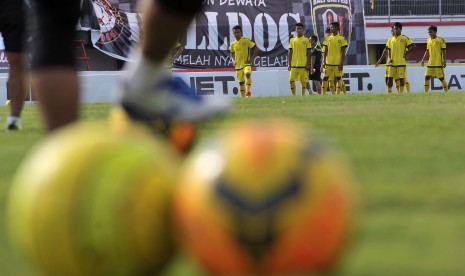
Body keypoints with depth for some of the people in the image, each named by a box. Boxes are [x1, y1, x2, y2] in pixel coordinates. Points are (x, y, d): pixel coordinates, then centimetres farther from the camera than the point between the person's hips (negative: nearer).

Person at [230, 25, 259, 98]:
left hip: (246, 63, -4)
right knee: (241, 82, 8)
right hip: (238, 65, 4)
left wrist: (252, 59, -12)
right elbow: (231, 53, 24)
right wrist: (233, 60, 4)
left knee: (247, 74, -35)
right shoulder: (233, 44, 6)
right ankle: (243, 98, 18)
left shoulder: (246, 41, -6)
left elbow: (256, 49, -4)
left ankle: (248, 91, -34)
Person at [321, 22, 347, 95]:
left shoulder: (341, 39, -2)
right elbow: (325, 51, 11)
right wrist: (324, 61, 2)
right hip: (328, 63, 4)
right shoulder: (327, 38, 8)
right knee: (325, 79, 3)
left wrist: (342, 64, -10)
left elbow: (343, 53, -3)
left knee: (338, 79, -2)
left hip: (337, 64, -3)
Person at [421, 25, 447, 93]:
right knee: (427, 77, 1)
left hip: (438, 64, -6)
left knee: (441, 78, -2)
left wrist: (444, 61, -11)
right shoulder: (428, 40, 11)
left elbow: (444, 52, -6)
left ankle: (446, 91, 7)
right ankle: (426, 92, 5)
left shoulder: (441, 40, -6)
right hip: (430, 63, 6)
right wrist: (423, 59, 11)